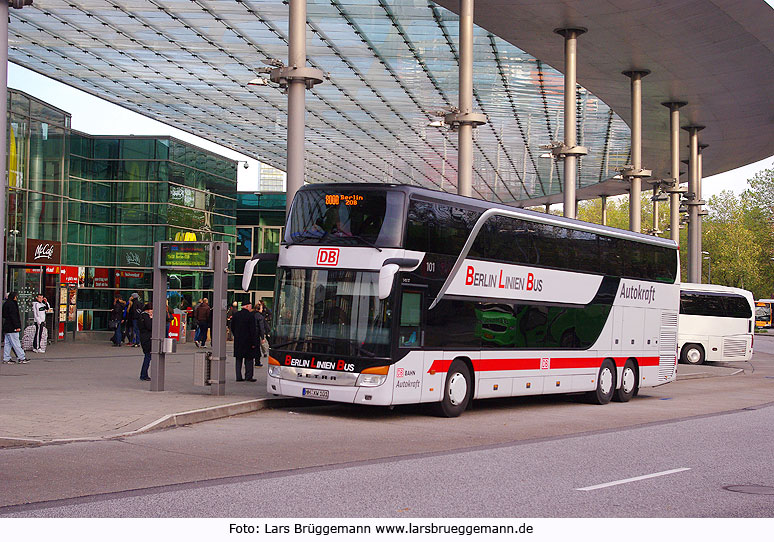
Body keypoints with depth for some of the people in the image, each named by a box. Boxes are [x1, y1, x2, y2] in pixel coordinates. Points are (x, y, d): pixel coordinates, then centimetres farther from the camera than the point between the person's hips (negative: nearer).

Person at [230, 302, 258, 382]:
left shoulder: (236, 315, 6)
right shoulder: (250, 315, -12)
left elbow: (232, 328, 12)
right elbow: (253, 330, -14)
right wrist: (254, 343, -11)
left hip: (238, 342, 5)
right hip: (248, 341, -5)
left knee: (239, 359, 10)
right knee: (249, 359, 4)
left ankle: (238, 377, 9)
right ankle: (248, 376, 4)